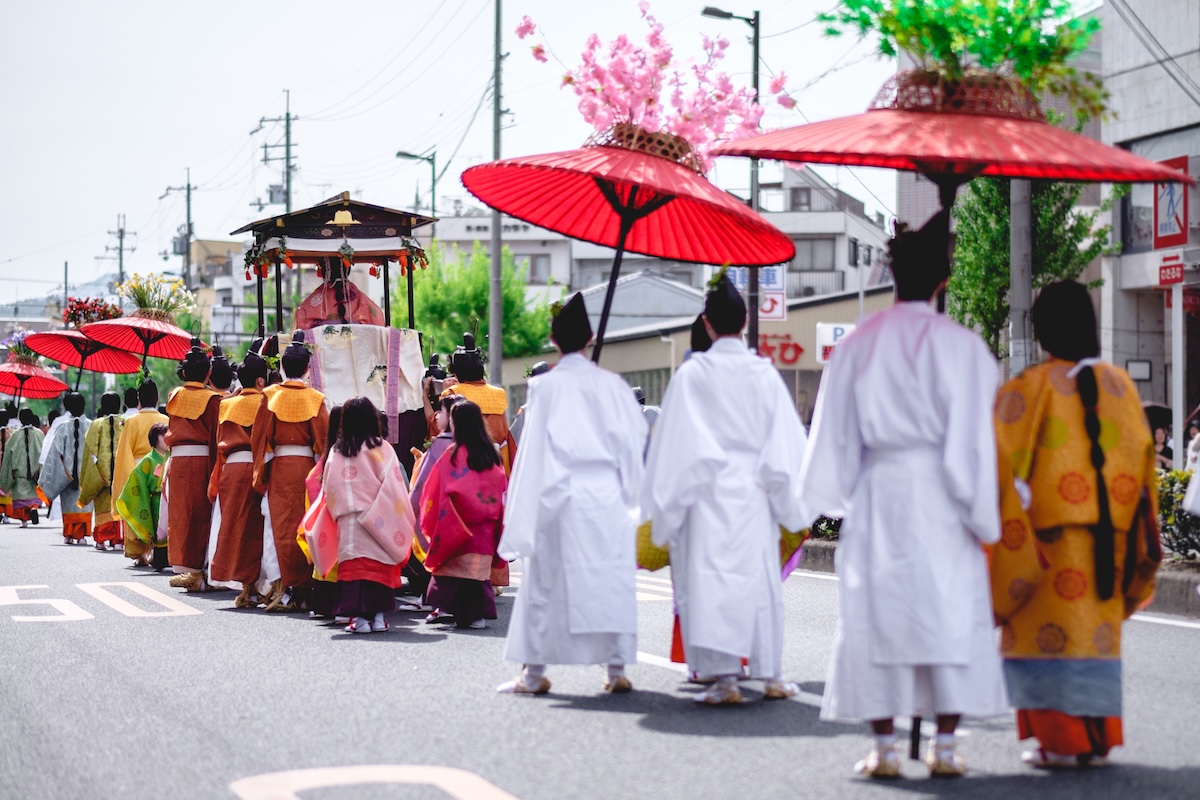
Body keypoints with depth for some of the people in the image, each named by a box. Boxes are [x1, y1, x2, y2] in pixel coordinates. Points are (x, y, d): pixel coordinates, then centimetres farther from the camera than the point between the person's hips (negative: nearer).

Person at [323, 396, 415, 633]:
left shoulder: (336, 453, 2)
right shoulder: (383, 449, -4)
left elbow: (329, 492, 5)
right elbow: (396, 489, -4)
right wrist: (402, 525, 3)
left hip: (348, 524, 1)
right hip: (379, 523, -1)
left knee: (354, 568, 2)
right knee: (381, 568, 6)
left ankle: (359, 616, -4)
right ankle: (379, 616, 6)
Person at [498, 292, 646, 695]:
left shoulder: (545, 387, -4)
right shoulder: (611, 385, 1)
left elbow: (534, 450, -3)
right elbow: (634, 439, 5)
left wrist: (527, 509, 2)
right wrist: (629, 494, 14)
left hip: (559, 497, -1)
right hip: (607, 498, 2)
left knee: (545, 583, 6)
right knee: (612, 582, 7)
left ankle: (534, 672, 10)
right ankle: (617, 669, 7)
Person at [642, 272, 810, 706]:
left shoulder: (692, 374, -7)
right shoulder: (765, 373, 0)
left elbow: (675, 444, -5)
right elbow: (787, 443, 4)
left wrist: (666, 507, 3)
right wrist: (790, 504, 13)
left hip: (708, 493, -3)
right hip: (754, 493, 3)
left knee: (711, 579, -2)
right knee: (761, 579, 12)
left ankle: (724, 677, -7)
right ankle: (770, 674, 18)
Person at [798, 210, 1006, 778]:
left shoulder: (857, 346, 2)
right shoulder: (961, 347, -6)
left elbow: (834, 434, 6)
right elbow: (975, 438, -6)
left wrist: (834, 498, 18)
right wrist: (984, 517, -1)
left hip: (878, 493, 2)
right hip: (942, 498, -2)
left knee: (876, 613, 6)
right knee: (951, 614, 6)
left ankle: (884, 748, 6)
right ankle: (944, 747, 5)